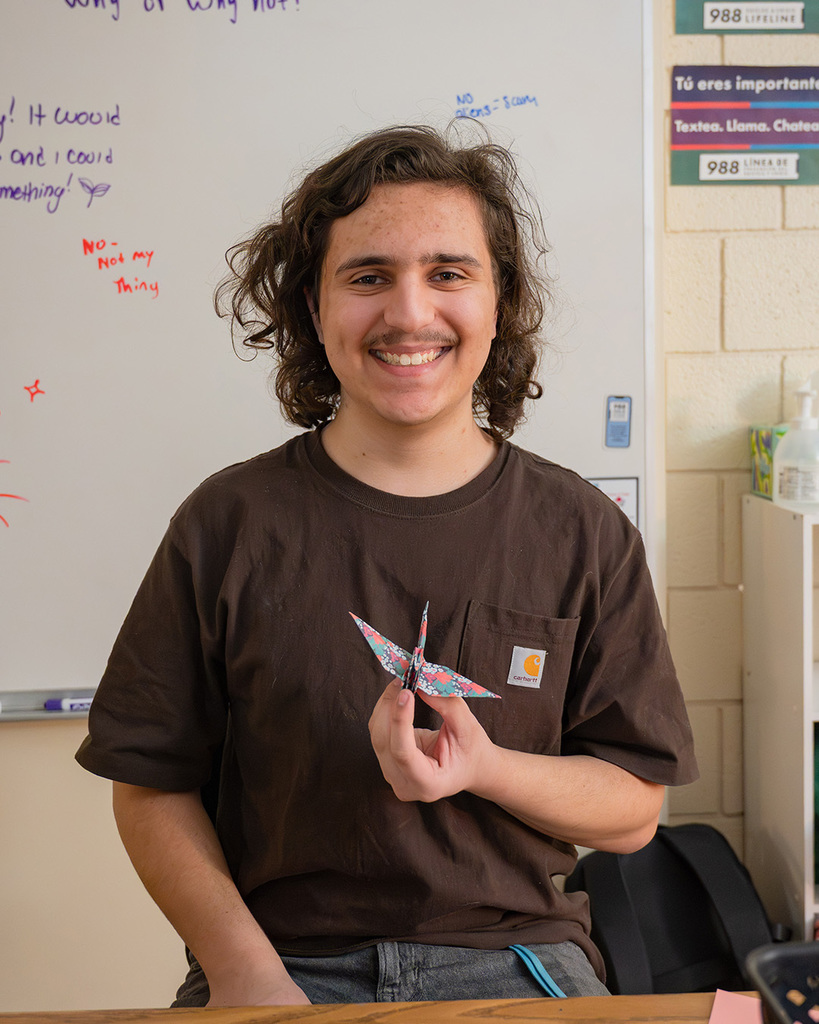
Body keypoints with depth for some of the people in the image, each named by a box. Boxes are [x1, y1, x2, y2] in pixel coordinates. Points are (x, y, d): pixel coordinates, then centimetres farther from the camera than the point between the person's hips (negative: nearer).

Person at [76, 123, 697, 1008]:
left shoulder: (584, 534, 2)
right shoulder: (230, 526, 0)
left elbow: (635, 809, 4)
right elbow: (152, 786, 3)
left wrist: (488, 770, -14)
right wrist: (241, 968, -11)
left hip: (514, 958, 2)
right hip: (288, 962, -1)